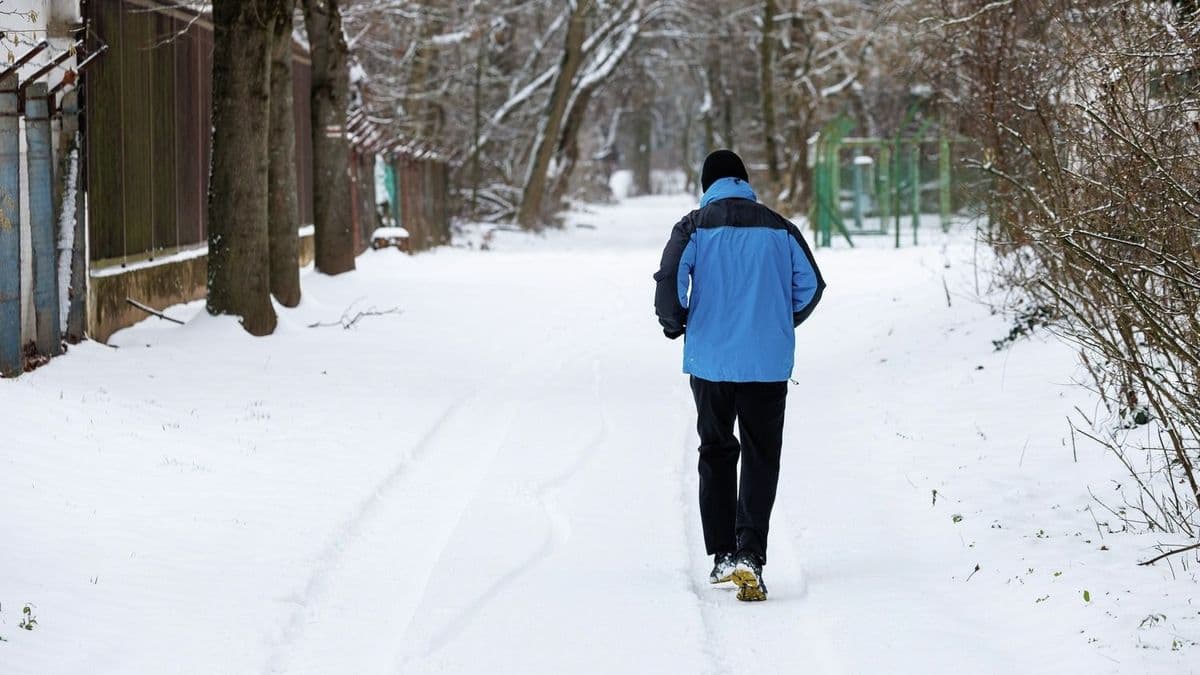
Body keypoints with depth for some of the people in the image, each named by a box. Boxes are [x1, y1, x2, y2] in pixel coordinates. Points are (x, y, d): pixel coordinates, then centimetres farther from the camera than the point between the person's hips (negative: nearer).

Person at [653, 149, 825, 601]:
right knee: (760, 458, 3)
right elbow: (810, 285, 5)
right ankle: (750, 556, -13)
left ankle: (723, 554, 13)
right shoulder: (779, 228, 4)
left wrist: (675, 325, 6)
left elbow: (669, 283, -13)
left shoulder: (695, 228, -2)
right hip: (768, 364, 0)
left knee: (716, 453, 16)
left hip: (710, 361, 0)